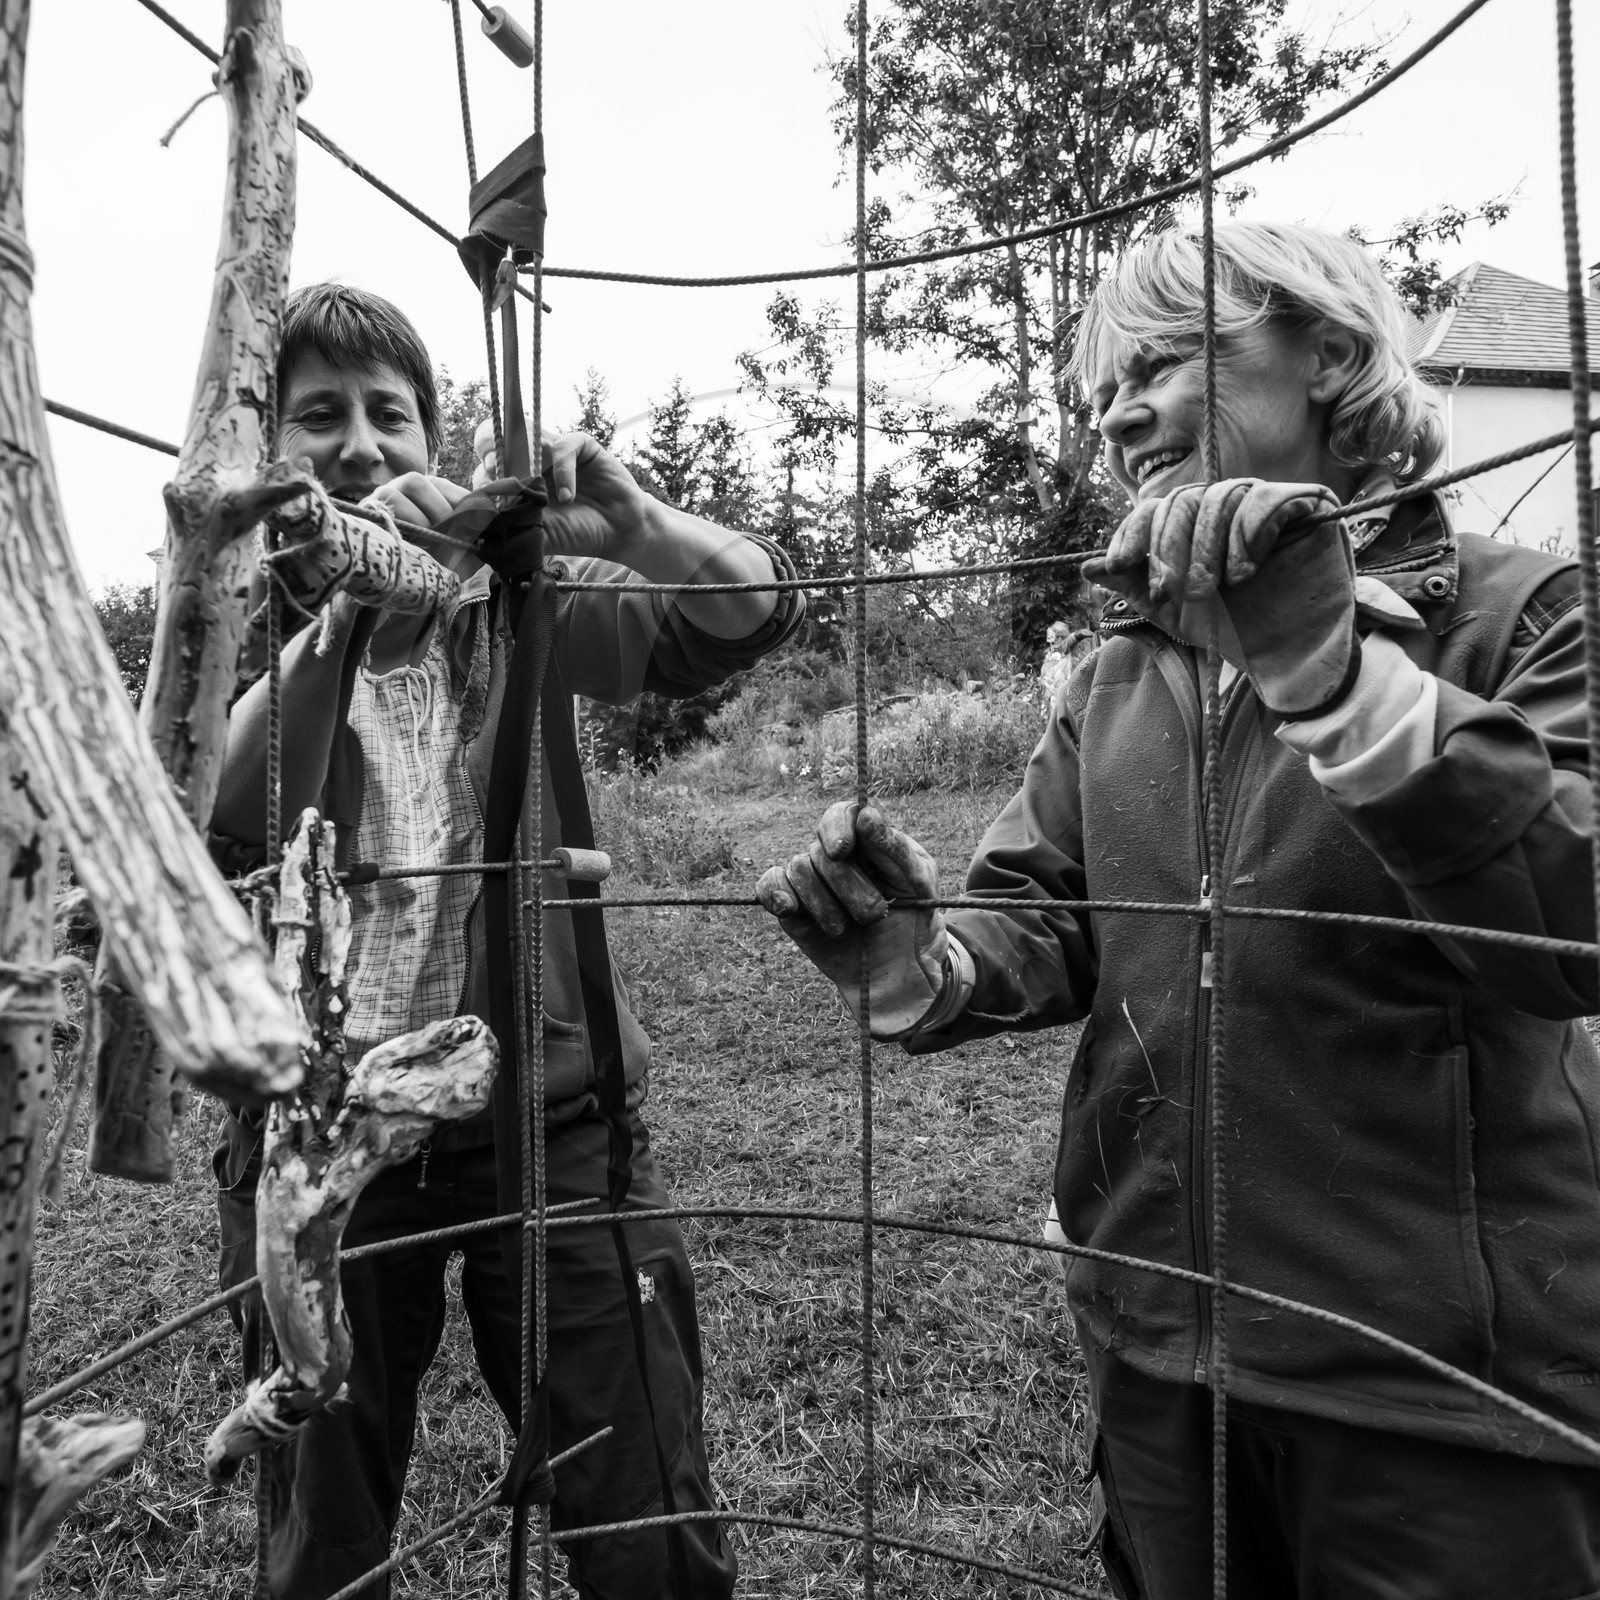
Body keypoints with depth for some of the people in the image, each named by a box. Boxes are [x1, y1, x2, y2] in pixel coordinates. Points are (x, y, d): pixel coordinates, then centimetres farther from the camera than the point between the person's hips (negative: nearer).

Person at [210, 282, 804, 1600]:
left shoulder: (514, 596, 4)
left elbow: (755, 613, -5)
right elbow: (227, 828, -12)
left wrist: (634, 528, -24)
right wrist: (347, 600, -23)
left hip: (549, 1111, 0)